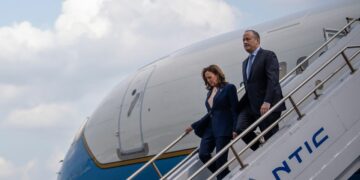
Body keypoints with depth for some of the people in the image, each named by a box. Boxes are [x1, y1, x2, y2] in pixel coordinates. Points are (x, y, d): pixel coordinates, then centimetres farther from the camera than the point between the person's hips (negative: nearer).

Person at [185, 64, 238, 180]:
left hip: (224, 129, -7)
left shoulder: (229, 88, -3)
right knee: (203, 154, -7)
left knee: (220, 159, -9)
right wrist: (194, 126, 17)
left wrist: (235, 129, -16)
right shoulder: (210, 92, 16)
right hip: (210, 128, 7)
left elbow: (235, 110, -8)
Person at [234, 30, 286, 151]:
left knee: (271, 137, -5)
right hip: (251, 105, 7)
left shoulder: (268, 55, -3)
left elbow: (273, 80, -15)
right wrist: (238, 107, 13)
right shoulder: (245, 62, 21)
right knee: (241, 129, -13)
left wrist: (267, 102, -26)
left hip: (268, 105, -7)